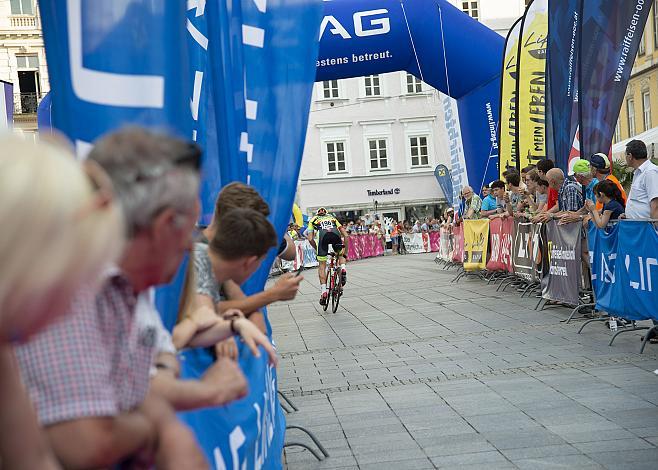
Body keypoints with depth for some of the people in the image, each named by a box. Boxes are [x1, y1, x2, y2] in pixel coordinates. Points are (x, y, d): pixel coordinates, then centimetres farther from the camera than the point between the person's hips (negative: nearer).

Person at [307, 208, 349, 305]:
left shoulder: (313, 219, 35)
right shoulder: (332, 218, 39)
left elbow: (310, 239, 20)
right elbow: (345, 235, 30)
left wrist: (317, 249, 33)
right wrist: (345, 251, 35)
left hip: (322, 235, -1)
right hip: (335, 234, 1)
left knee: (322, 266, 9)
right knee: (340, 254, 31)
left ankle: (323, 292, 1)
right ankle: (343, 269, 2)